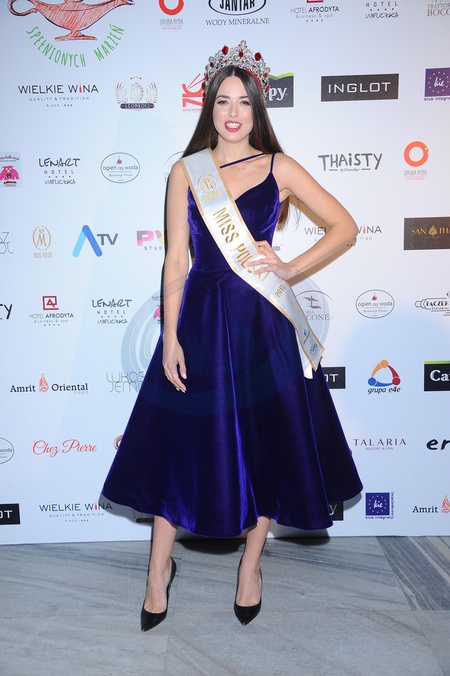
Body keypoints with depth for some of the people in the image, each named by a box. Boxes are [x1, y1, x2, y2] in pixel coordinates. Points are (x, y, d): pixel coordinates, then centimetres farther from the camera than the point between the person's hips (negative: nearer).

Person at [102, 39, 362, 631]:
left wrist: (291, 270, -5)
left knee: (266, 438, 8)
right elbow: (176, 259, 0)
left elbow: (345, 226, 6)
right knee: (180, 437, 5)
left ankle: (251, 563, 33)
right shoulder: (185, 172, 5)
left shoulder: (279, 168, 4)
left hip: (263, 322, 0)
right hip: (200, 317, 0)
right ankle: (160, 566, 27)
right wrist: (170, 337, -6)